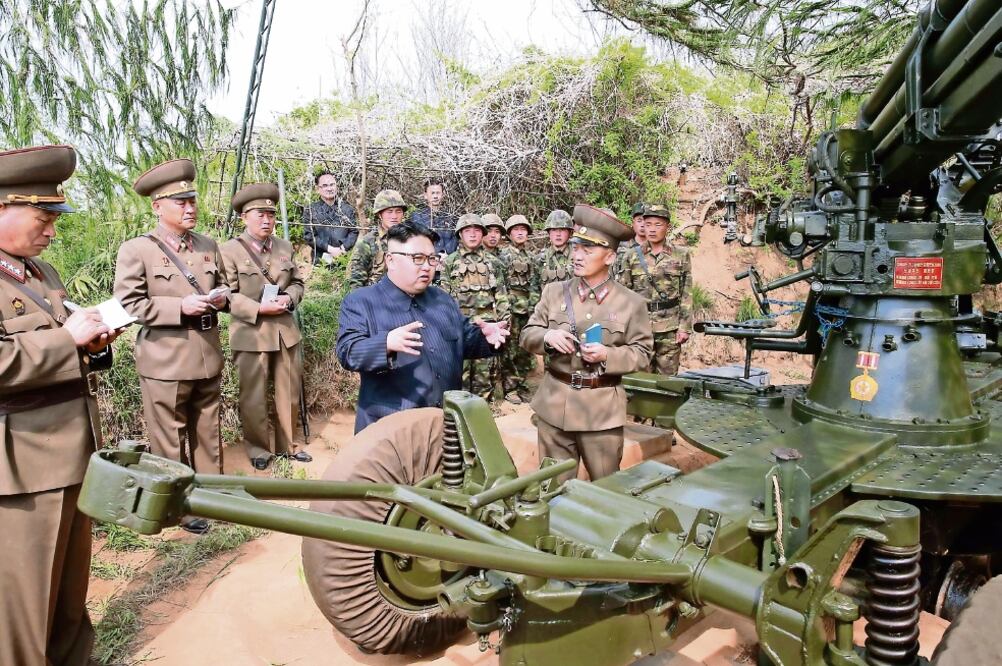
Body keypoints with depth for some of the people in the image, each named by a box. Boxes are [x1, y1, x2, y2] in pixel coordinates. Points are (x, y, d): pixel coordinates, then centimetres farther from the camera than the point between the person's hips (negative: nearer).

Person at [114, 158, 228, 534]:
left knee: (208, 435, 17)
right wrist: (180, 307, -20)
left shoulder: (209, 246, 10)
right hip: (165, 363, -5)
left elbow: (222, 286, 21)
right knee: (170, 443, 5)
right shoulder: (135, 250, -6)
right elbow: (128, 304, -10)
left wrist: (221, 297, -3)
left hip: (208, 359, 5)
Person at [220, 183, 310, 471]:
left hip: (285, 330, 5)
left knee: (290, 392, 13)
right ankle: (259, 449, 22)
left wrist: (288, 299, -7)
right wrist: (259, 309, -20)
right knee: (254, 397, 5)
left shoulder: (285, 247, 10)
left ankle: (286, 445, 29)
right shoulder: (229, 250, -6)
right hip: (250, 333, -5)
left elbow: (297, 282, 14)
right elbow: (227, 294, -10)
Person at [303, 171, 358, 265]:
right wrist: (330, 249, -11)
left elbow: (354, 231, 7)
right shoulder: (310, 210, 7)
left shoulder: (347, 208, 13)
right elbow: (308, 236, -1)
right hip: (320, 260, -2)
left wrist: (342, 248, -10)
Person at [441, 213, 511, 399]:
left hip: (487, 322, 2)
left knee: (486, 367, 5)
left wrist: (505, 319, 4)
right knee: (461, 366, 1)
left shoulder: (492, 262, 11)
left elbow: (501, 294, 11)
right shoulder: (450, 262, 4)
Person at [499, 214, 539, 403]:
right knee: (510, 350, -3)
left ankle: (522, 385, 19)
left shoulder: (531, 257, 15)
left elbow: (536, 285, 16)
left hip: (529, 309, 5)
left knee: (526, 349, 9)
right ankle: (509, 388, 4)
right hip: (512, 309, -5)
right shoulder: (504, 255, -1)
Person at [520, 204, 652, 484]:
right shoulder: (554, 292, 2)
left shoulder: (631, 303, -4)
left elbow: (642, 353, -1)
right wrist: (548, 337, -16)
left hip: (603, 410, -2)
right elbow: (527, 335, 6)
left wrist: (608, 354, -19)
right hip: (554, 404, 2)